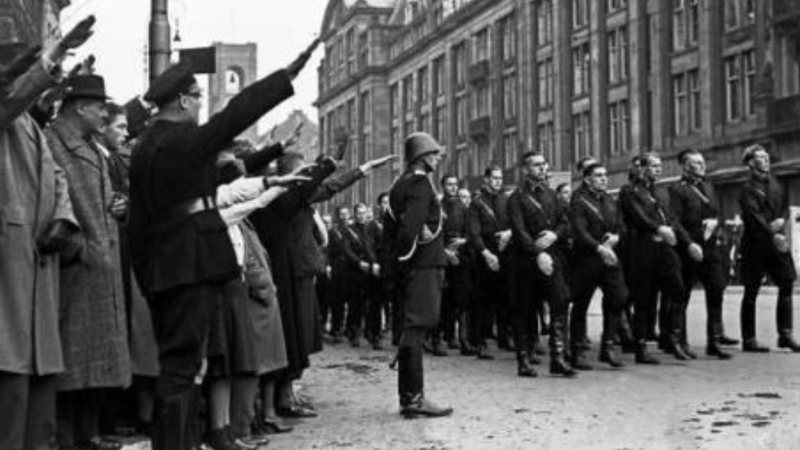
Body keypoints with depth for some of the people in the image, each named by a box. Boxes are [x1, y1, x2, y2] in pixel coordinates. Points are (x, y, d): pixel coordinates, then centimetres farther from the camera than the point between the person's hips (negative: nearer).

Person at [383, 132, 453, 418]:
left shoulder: (401, 183, 18)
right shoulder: (420, 182, -10)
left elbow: (390, 226, 19)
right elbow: (411, 222, -23)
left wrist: (395, 259, 16)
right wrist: (404, 253, -13)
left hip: (408, 265, 10)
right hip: (424, 264, -10)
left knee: (414, 328, 12)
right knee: (417, 327, -9)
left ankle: (408, 396, 17)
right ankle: (414, 398, -9)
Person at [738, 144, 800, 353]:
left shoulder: (774, 183, 14)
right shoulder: (748, 189, -8)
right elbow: (754, 216, -18)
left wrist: (782, 220, -7)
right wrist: (773, 235, -27)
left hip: (778, 241, 6)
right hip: (756, 244, -6)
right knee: (751, 292, 1)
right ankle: (749, 340, 6)